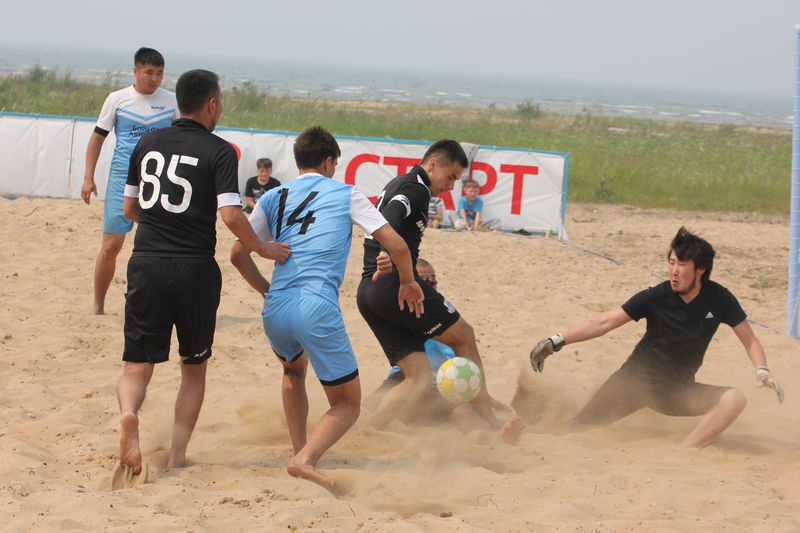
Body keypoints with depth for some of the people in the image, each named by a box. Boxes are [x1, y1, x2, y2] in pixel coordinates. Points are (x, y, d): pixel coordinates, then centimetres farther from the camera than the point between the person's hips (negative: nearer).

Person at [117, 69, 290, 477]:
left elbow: (129, 208, 16)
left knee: (137, 366, 5)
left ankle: (128, 413, -27)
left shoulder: (147, 144, 9)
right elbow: (231, 215, -15)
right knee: (194, 368, 15)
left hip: (146, 264, 3)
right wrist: (263, 248, 1)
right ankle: (177, 456, 9)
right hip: (195, 270, -3)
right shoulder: (219, 152, -6)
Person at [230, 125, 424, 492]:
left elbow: (238, 255, 14)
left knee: (294, 369, 38)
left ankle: (300, 450, 24)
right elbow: (396, 245, 5)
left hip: (275, 311, 4)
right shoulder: (346, 195, 9)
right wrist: (408, 283, 23)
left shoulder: (273, 198, 18)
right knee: (347, 404, 8)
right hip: (318, 310, -4)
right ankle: (306, 459, -20)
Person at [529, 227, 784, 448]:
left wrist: (762, 370, -18)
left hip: (677, 391, 2)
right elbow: (604, 323, -10)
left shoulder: (719, 299, -9)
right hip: (635, 380, -2)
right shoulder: (656, 297, -13)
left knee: (735, 399, -25)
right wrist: (556, 342, -17)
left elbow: (749, 340, 2)